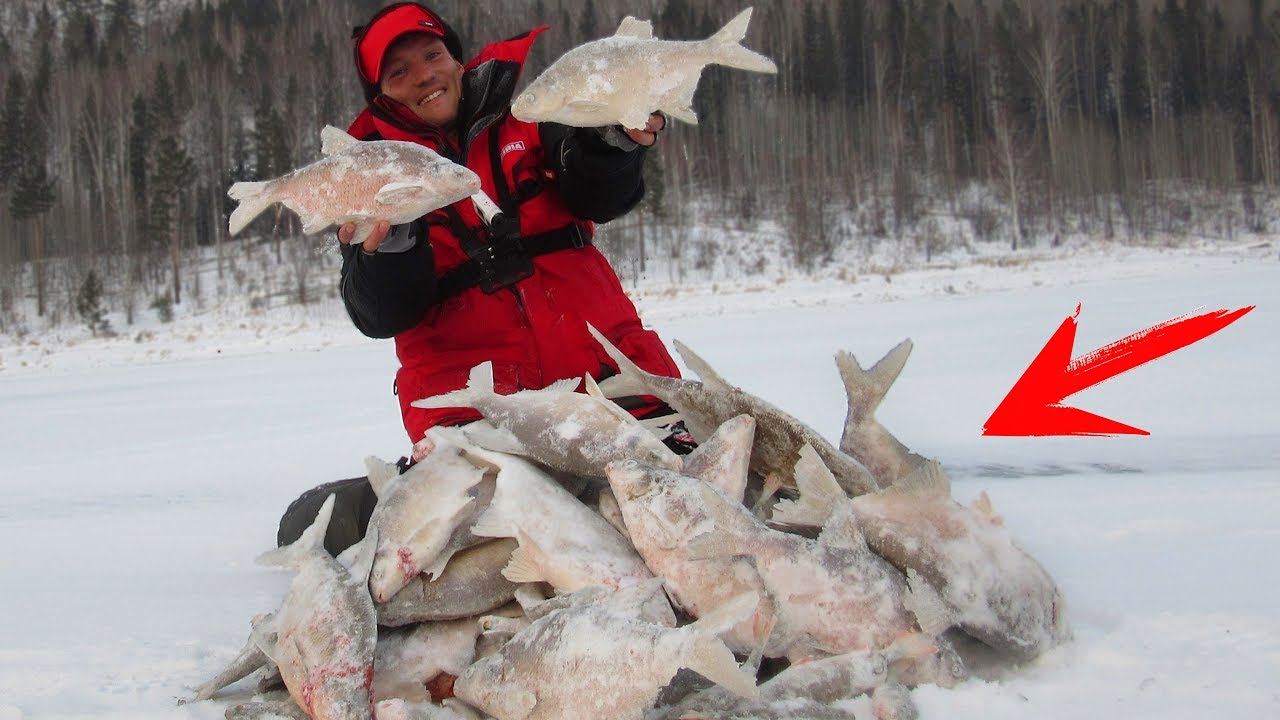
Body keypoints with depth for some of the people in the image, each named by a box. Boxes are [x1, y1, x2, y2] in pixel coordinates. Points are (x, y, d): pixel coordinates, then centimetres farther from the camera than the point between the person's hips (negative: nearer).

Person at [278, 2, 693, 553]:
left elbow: (599, 198, 1)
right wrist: (390, 246, -27)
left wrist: (616, 141, -19)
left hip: (598, 358, 3)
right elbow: (384, 316, -6)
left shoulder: (523, 109, 9)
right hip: (471, 393, -3)